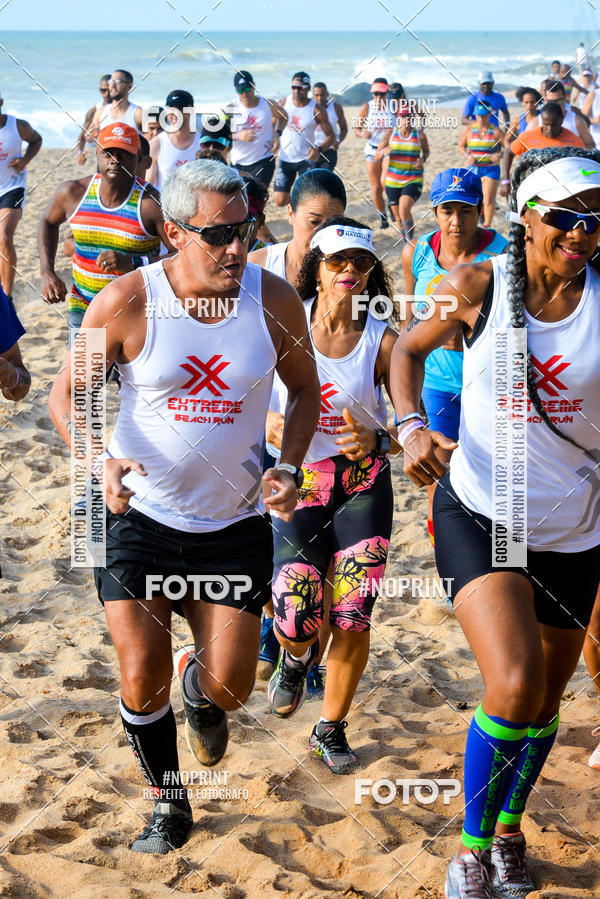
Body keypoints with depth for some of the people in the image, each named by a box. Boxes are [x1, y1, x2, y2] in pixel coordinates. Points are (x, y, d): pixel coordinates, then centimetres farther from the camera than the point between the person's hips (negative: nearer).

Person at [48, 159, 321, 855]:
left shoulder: (273, 299, -7)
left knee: (229, 687, 0)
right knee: (142, 681, -4)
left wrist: (289, 467, -7)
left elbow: (304, 389, 9)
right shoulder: (127, 303, -14)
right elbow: (67, 394, -4)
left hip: (235, 519, 2)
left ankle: (199, 693, 41)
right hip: (138, 513, -1)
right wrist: (99, 461, -23)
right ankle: (168, 807, 24)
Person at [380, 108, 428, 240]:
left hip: (413, 180, -3)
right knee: (398, 217, 9)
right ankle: (406, 240, 33)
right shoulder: (391, 134, 0)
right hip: (393, 182, 3)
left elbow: (426, 151, 18)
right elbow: (376, 155, 6)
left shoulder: (419, 136, -3)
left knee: (404, 211, -25)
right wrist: (384, 152, -18)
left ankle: (410, 238, -4)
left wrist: (423, 160, -5)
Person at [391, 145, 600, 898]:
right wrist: (410, 427, -9)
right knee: (514, 685, -21)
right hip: (479, 513, -3)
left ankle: (509, 831, 44)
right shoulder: (484, 286, -8)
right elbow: (409, 348, 7)